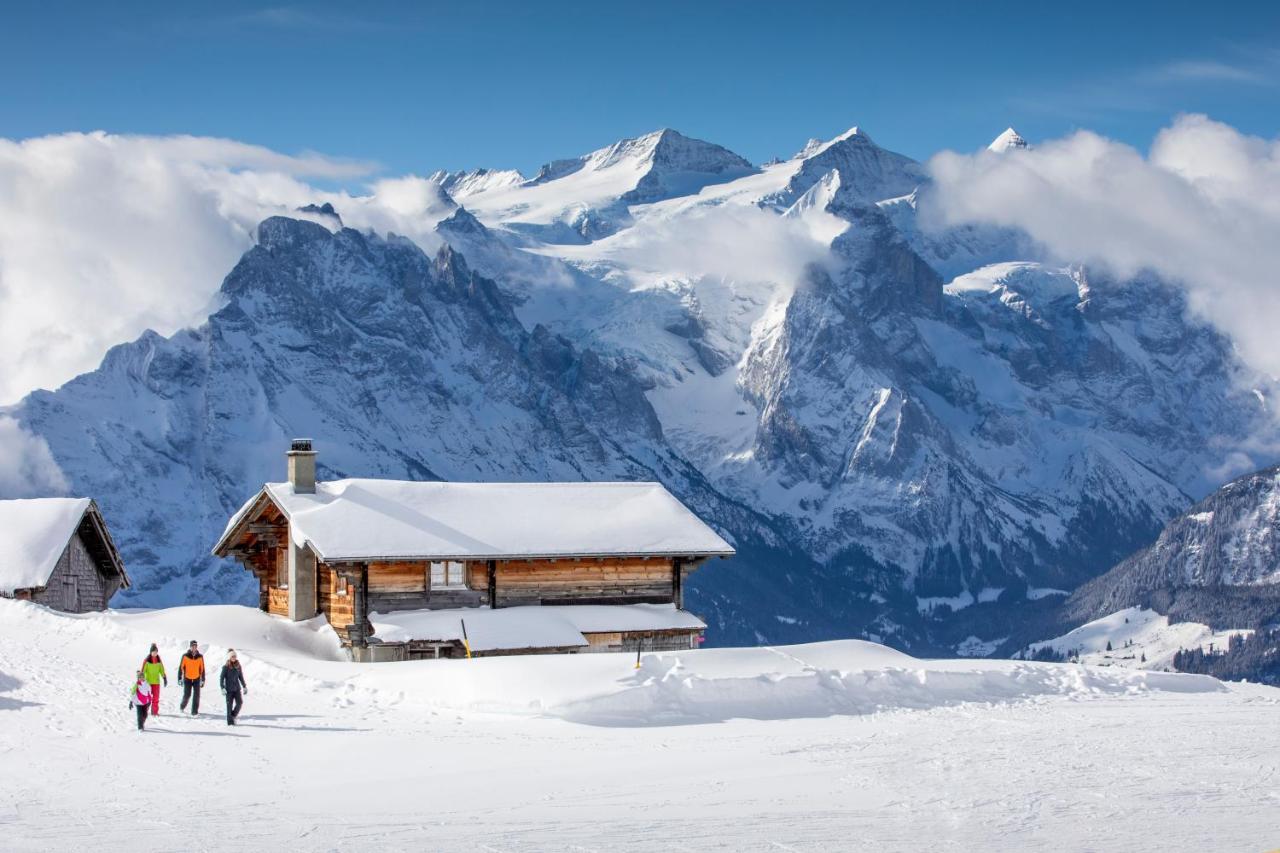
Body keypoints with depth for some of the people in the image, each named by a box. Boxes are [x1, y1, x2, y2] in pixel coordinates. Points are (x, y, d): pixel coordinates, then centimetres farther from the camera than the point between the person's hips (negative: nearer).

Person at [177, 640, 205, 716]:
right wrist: (180, 678, -5)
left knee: (196, 696, -5)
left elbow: (202, 669, 5)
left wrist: (203, 680, 5)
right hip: (187, 679, -1)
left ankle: (194, 712, 1)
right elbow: (181, 667, -2)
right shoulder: (185, 656, -5)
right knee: (187, 695, 2)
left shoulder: (200, 657, 0)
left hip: (197, 679, 1)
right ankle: (182, 706, 32)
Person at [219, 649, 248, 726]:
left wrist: (244, 686, 16)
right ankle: (230, 721, 6)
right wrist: (222, 688, -16)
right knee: (229, 705, -1)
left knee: (239, 702, -6)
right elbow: (221, 678, -8)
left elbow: (241, 677, 15)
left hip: (237, 688, 4)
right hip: (229, 689, -4)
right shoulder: (226, 667, -8)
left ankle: (233, 716, 17)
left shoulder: (238, 666, 5)